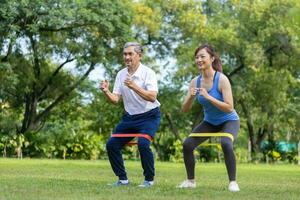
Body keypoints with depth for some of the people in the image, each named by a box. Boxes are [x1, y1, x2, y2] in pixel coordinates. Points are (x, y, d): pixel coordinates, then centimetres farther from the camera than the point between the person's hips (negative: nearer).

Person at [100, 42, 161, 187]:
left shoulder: (148, 73, -14)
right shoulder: (121, 74, 2)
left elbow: (152, 97, -27)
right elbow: (115, 99, -1)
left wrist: (134, 87, -38)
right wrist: (106, 92, -21)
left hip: (149, 116, -6)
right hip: (130, 117, 6)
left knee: (143, 144, -28)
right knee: (112, 145, -1)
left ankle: (149, 179, -9)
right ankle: (122, 179, 13)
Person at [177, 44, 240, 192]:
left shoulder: (221, 79, -24)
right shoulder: (195, 82, -9)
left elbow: (229, 108, -29)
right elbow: (184, 110, -8)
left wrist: (208, 97, -37)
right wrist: (191, 97, -28)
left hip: (229, 121, -5)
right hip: (210, 122, 5)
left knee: (226, 143, -33)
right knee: (187, 144, -7)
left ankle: (233, 182, -19)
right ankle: (190, 181, 11)